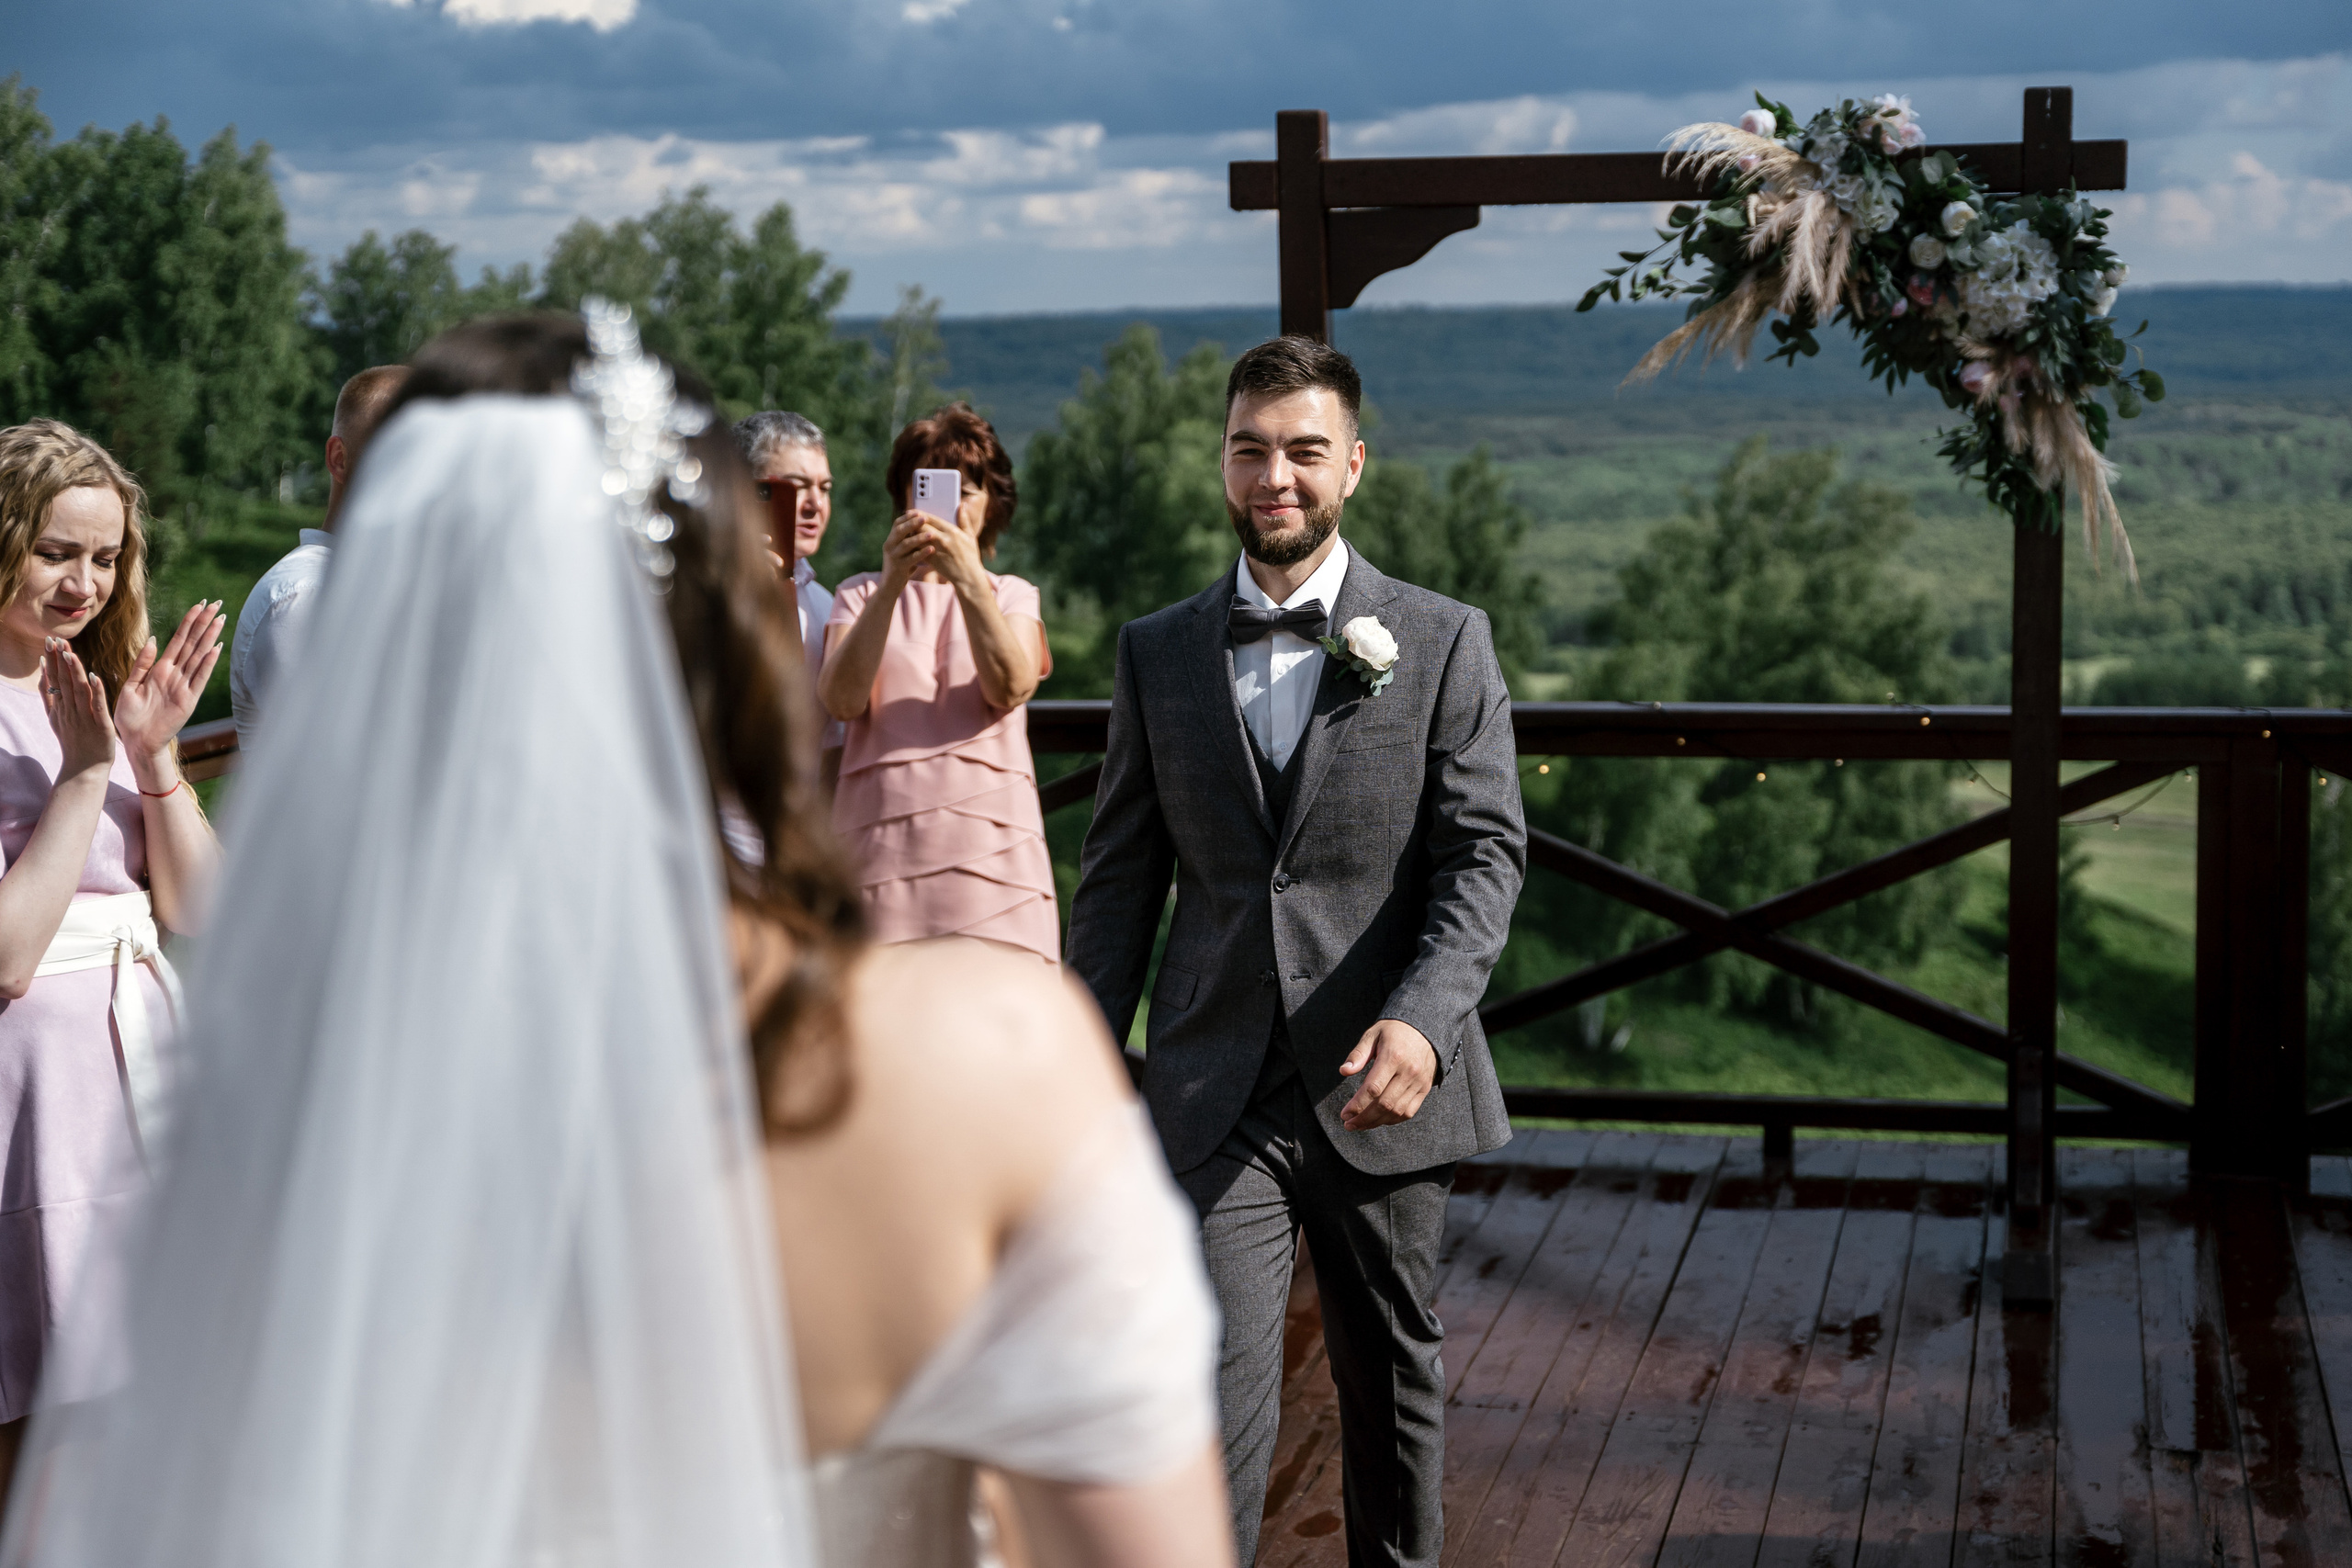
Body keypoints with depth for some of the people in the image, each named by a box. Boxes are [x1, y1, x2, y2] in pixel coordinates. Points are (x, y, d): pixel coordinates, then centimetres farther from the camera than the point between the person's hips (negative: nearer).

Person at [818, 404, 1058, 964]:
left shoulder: (1012, 596, 18)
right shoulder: (863, 594, 17)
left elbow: (1010, 689, -4)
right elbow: (842, 701, -3)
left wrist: (970, 582, -16)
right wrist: (891, 586, -14)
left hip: (991, 844, 0)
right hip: (881, 841, 0)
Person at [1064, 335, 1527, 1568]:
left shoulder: (1444, 643, 1)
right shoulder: (1157, 654, 8)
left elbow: (1485, 853, -6)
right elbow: (1118, 878, 10)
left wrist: (1423, 1017, -23)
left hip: (1384, 1092, 0)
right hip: (1217, 1097, 0)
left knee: (1393, 1378, 14)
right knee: (1211, 1391, -9)